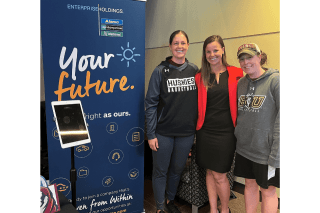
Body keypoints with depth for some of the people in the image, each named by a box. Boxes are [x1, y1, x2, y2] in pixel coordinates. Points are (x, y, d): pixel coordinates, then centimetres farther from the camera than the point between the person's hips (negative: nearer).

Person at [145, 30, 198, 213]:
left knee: (177, 169, 19)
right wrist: (151, 134, -10)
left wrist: (197, 128, 4)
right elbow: (151, 103, -7)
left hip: (187, 132, 3)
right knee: (160, 171, 11)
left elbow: (199, 100, 7)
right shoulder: (160, 71, -7)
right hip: (163, 132, -2)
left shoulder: (194, 70, 2)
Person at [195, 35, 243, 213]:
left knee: (219, 175, 3)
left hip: (226, 132, -2)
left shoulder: (236, 74, 0)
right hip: (206, 131, 2)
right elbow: (197, 105, 10)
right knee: (210, 172, 13)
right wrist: (197, 124, 2)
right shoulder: (200, 77, 5)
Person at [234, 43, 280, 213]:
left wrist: (275, 155, -17)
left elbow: (281, 120, -16)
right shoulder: (241, 83, 6)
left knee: (267, 190, 12)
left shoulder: (275, 80, -13)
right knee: (250, 185, 19)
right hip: (244, 148, 5)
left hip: (265, 150, -5)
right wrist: (237, 136, 7)